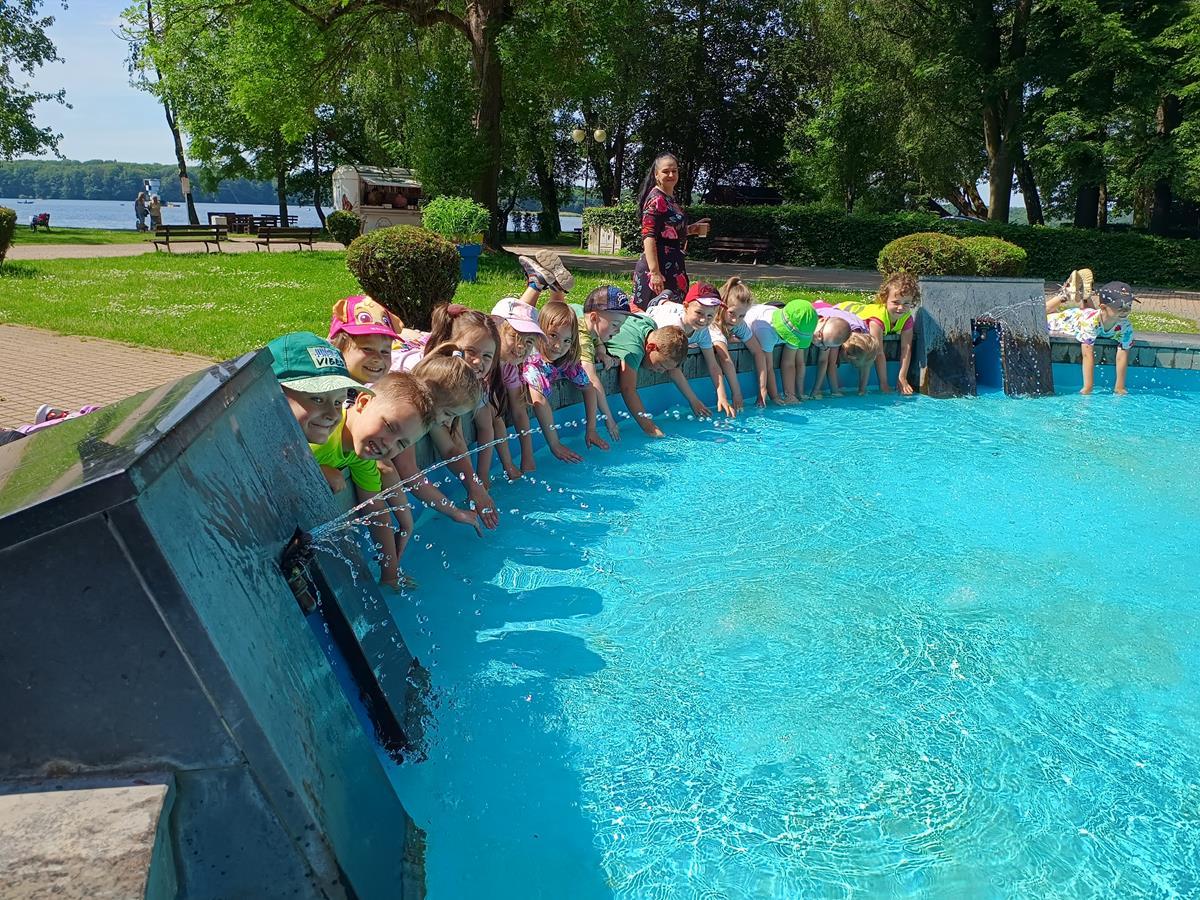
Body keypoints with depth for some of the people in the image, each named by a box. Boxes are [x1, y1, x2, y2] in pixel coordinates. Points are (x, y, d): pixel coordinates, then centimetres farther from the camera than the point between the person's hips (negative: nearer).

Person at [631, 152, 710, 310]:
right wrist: (654, 272, -27)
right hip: (659, 265, -10)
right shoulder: (656, 199, -12)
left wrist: (692, 229, 12)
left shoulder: (671, 199, 15)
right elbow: (648, 236, -20)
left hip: (673, 266, 10)